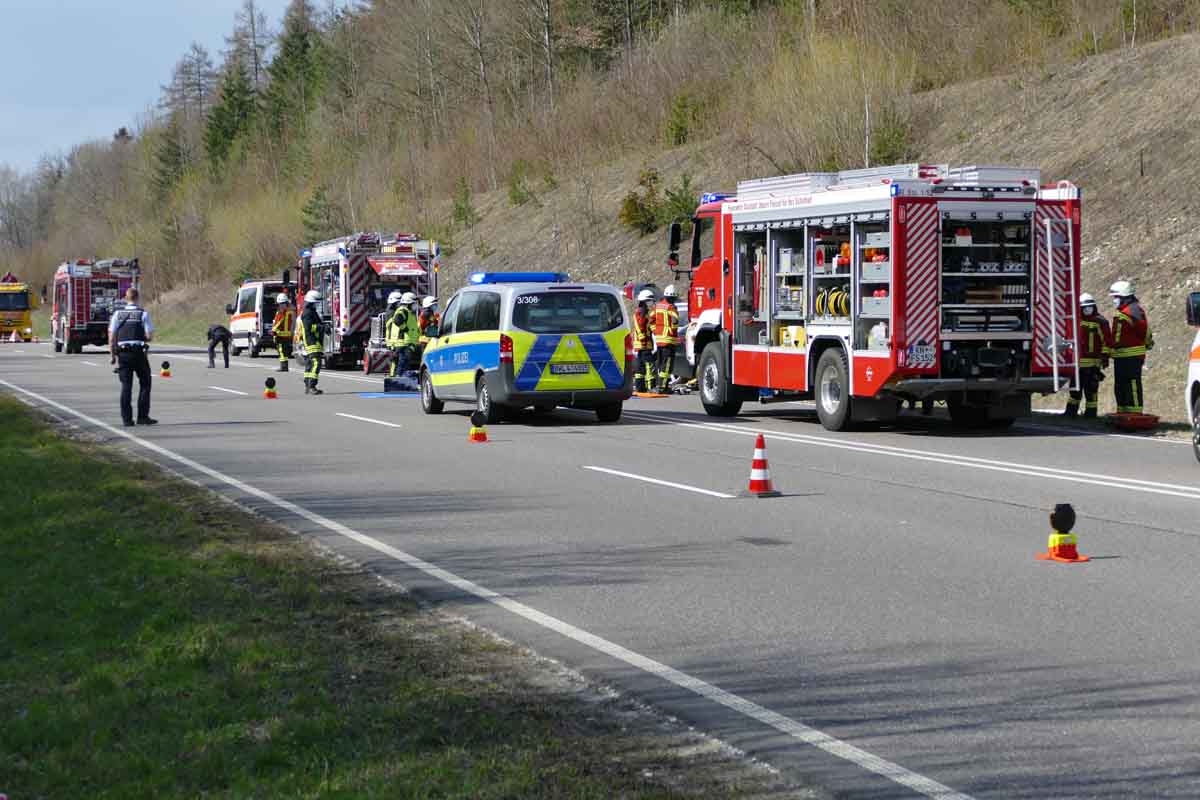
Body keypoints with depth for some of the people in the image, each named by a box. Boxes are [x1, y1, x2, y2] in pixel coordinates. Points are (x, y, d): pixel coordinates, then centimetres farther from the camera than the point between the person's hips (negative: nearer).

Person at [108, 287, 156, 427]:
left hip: (123, 353, 3)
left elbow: (111, 336, 2)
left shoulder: (118, 314, 5)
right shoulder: (143, 314, -3)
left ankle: (127, 418, 2)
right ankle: (142, 416, 3)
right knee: (145, 384, 8)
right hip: (139, 352, -3)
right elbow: (150, 336, -8)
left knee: (126, 386, 5)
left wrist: (113, 355, 9)